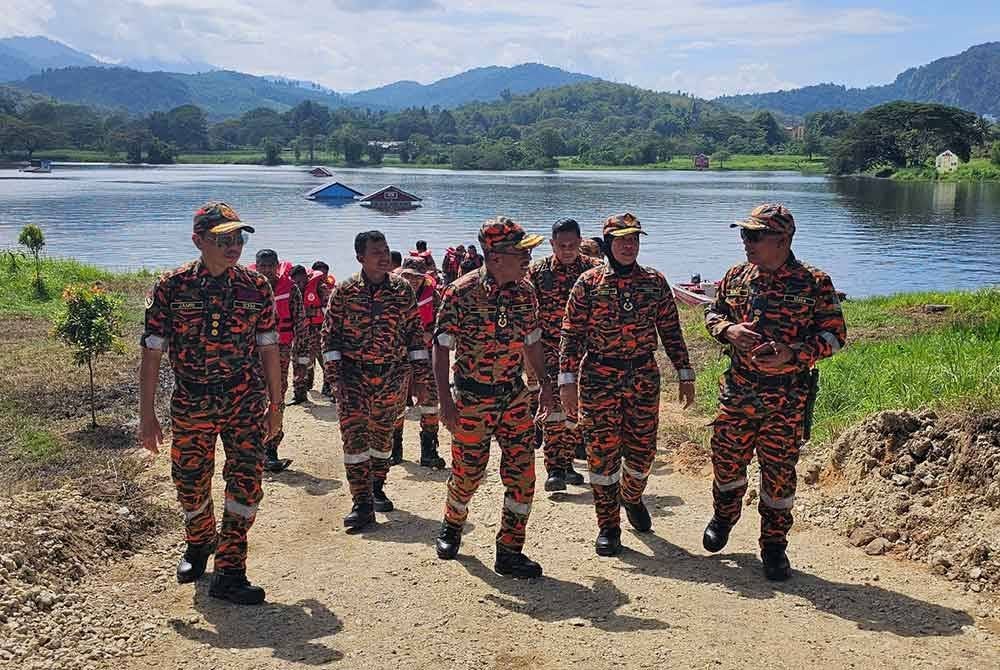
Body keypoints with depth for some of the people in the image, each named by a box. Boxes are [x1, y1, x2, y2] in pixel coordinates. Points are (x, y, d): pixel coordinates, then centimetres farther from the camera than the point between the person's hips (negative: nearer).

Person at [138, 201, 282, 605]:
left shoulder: (256, 288, -1)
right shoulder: (171, 288, -6)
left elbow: (268, 349, 7)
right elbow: (152, 352, -4)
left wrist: (275, 406, 9)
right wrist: (147, 415, -7)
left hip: (246, 403, 0)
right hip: (191, 405, 0)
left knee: (246, 483, -6)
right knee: (190, 485, 13)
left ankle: (229, 572, 5)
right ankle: (199, 545, 42)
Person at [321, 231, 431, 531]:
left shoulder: (402, 290, 1)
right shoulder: (344, 291, -3)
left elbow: (416, 334, 5)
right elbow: (330, 334, -1)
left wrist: (420, 379, 2)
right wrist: (335, 376, -9)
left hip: (392, 376, 2)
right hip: (353, 374, -2)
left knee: (383, 436, 14)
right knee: (354, 436, -10)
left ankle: (377, 489, 34)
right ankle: (362, 504, -7)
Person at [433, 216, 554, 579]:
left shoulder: (525, 292, 0)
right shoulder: (461, 293, -15)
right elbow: (441, 347, -11)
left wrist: (545, 383, 13)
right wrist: (445, 400, -15)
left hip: (515, 396, 4)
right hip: (472, 398, -4)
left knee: (522, 474, 0)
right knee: (467, 473, 9)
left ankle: (510, 552, 12)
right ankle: (451, 527, 40)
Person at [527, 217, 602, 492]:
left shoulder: (594, 270, 1)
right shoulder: (537, 271, -2)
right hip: (549, 349, -2)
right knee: (554, 409, -10)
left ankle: (566, 463, 22)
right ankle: (554, 470, -6)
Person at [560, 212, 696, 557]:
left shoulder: (655, 282, 5)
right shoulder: (588, 283, -3)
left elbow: (671, 331, 9)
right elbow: (571, 334, -3)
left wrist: (685, 375, 8)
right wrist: (567, 381, -9)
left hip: (644, 378, 3)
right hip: (599, 379, -2)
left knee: (642, 450, 10)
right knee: (602, 453, 1)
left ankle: (631, 497, 42)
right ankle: (608, 526, 16)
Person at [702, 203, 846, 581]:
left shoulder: (814, 284, -8)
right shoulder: (736, 277, 4)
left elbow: (833, 334, -6)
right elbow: (712, 313, 16)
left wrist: (792, 354, -21)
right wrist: (728, 329, -8)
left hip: (786, 399, -3)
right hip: (737, 391, 3)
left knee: (779, 473, 5)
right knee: (727, 461, 15)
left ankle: (774, 546, 22)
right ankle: (723, 518, 43)